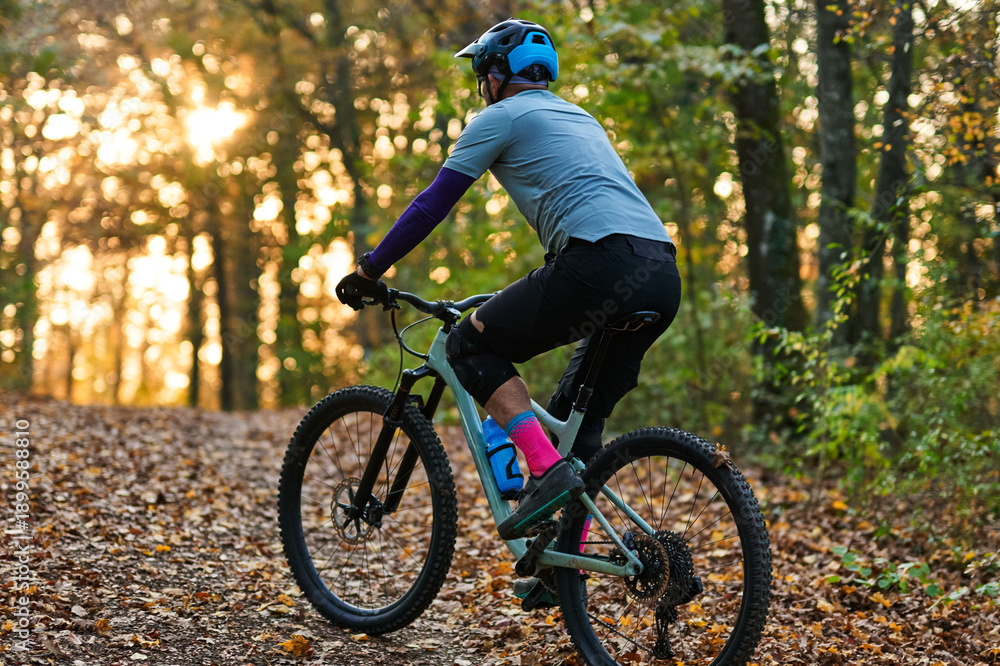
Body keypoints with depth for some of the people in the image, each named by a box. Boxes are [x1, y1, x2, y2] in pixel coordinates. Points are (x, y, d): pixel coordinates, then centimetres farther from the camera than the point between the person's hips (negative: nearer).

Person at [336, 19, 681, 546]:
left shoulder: (500, 117, 10)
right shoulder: (578, 118, 34)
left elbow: (432, 204, 9)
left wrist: (367, 272, 18)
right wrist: (530, 302, 52)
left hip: (604, 263, -8)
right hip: (664, 277, 8)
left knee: (471, 346, 7)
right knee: (576, 420, 18)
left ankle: (547, 472, -10)